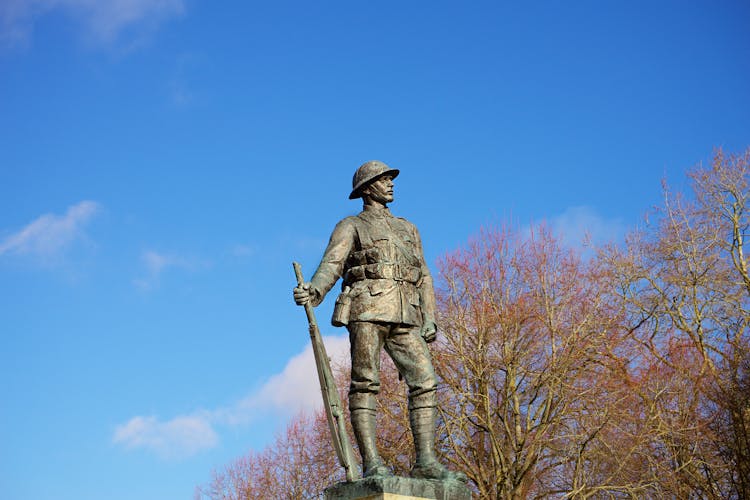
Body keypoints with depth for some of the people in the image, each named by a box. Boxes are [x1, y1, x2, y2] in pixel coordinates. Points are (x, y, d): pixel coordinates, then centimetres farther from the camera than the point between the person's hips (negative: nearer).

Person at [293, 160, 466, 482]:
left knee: (425, 382, -7)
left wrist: (429, 320, 9)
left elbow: (423, 277, 23)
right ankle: (371, 464, -13)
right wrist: (313, 292, -25)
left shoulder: (408, 229, 28)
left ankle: (426, 462, -7)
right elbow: (331, 264, -4)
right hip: (367, 308, -5)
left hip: (404, 316, 5)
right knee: (365, 383, -11)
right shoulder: (351, 227, 13)